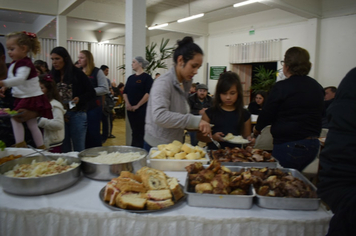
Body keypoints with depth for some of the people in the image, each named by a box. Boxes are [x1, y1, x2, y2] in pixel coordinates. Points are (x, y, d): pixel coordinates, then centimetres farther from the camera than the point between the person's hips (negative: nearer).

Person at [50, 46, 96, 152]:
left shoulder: (77, 74, -4)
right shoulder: (53, 76, 6)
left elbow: (91, 93, -2)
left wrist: (79, 99, -19)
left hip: (77, 115, -3)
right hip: (60, 115, 4)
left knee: (79, 149, 4)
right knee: (64, 149, 12)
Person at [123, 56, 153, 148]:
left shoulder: (147, 77, -5)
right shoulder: (131, 78, 14)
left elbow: (148, 93, -13)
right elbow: (125, 92, 14)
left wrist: (137, 106, -14)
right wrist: (127, 104, -3)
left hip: (141, 109, -6)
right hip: (130, 109, 6)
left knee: (140, 132, -3)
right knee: (134, 131, 11)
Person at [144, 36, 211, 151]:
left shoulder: (186, 83, 5)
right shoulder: (163, 83, -19)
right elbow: (159, 116, -34)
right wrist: (195, 121, -36)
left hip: (175, 144, 8)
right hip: (158, 145, -7)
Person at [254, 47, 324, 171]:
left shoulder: (282, 87, -14)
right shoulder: (317, 87, 6)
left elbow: (267, 113, -8)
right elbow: (320, 113, 15)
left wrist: (257, 128, 11)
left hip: (288, 145, -7)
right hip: (313, 145, 7)